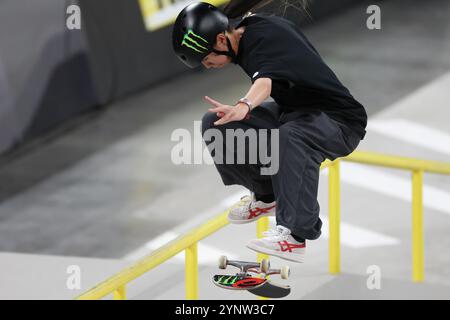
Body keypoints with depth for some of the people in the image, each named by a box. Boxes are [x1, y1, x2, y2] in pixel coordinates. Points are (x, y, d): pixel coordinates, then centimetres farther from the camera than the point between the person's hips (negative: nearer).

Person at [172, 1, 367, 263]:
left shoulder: (264, 41, -27)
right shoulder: (249, 26, 1)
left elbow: (265, 82, -50)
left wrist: (245, 106, -70)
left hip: (340, 121, -10)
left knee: (292, 137, -43)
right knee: (215, 124, -1)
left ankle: (294, 236, -50)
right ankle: (266, 196, 15)